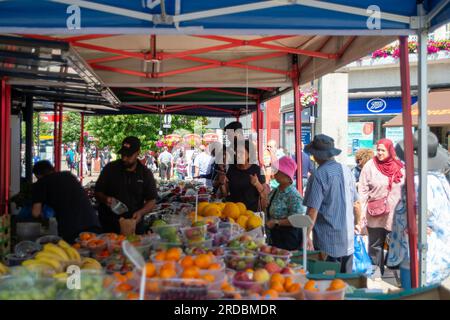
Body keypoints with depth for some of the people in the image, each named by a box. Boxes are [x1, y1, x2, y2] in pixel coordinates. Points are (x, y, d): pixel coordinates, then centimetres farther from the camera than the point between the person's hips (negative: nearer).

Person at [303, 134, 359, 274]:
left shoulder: (318, 175, -13)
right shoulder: (346, 170, 4)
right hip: (348, 238, 6)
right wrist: (356, 223, 26)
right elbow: (355, 202, 13)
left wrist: (307, 236, -16)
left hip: (327, 241, -6)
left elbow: (313, 210, -18)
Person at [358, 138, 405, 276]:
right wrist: (362, 213, -8)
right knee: (375, 246, 6)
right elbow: (363, 190, -4)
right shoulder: (370, 166, -4)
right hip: (375, 214, -2)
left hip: (395, 214, 2)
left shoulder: (399, 166, 2)